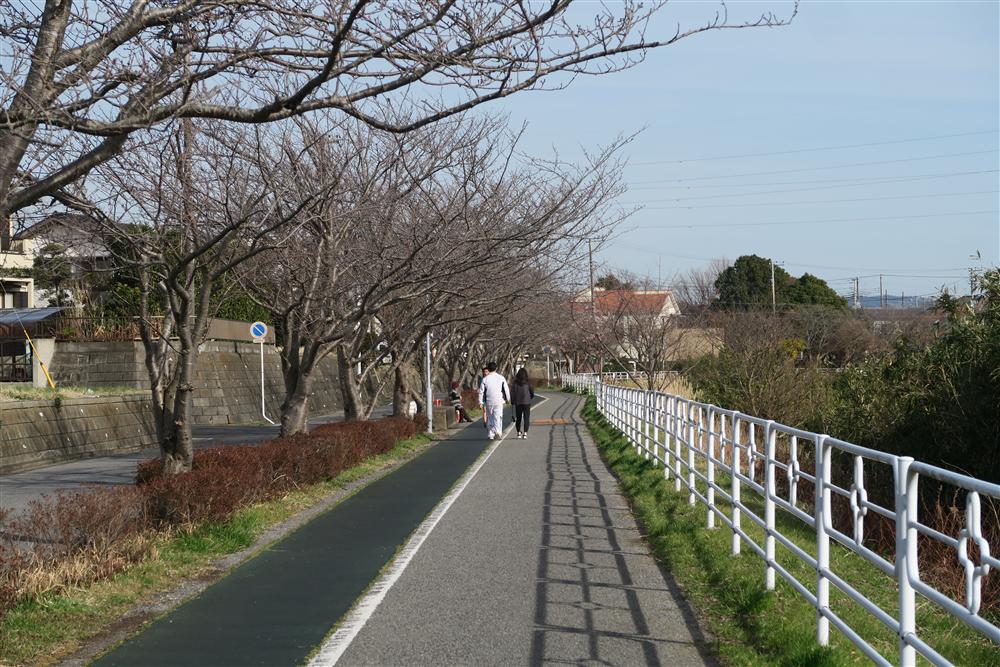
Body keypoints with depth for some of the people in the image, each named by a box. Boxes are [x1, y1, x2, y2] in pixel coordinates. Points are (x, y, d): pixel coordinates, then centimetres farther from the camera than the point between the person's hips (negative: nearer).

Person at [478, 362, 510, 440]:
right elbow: (506, 389, 3)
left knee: (490, 418, 12)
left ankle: (491, 435, 12)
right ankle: (498, 432, -23)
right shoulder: (501, 378, -1)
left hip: (489, 401, 1)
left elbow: (481, 391, 0)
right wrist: (508, 399, 17)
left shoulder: (485, 379, -1)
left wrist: (480, 402, 4)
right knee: (498, 417, -1)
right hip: (499, 401, -1)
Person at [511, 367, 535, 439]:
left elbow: (512, 392, -4)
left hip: (518, 402, 2)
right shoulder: (528, 382, -6)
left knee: (518, 417, 14)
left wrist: (512, 401, 6)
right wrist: (531, 397, 21)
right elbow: (532, 391, 1)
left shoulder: (515, 382, -4)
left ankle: (519, 432, 16)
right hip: (526, 402, -2)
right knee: (526, 417, 2)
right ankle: (525, 432, -7)